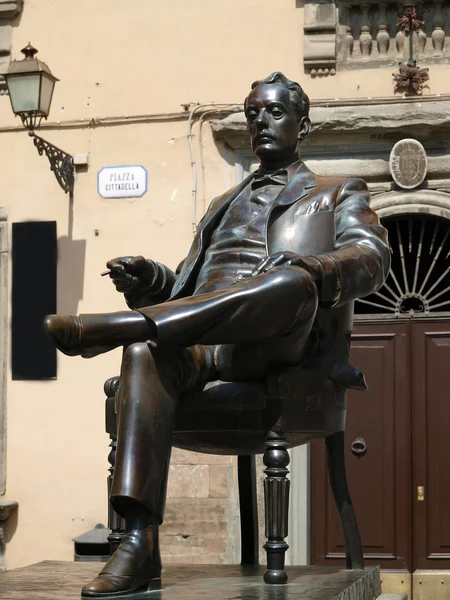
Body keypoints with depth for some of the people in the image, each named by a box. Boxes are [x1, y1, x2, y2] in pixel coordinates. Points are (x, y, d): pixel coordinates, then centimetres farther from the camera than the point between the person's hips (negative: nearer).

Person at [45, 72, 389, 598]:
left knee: (293, 282, -39)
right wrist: (149, 281, 7)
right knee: (146, 349, -34)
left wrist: (314, 268, -18)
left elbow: (372, 257, 6)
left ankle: (114, 327, -49)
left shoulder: (337, 195, 27)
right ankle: (139, 542, -45)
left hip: (273, 343, -3)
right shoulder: (223, 205, 39)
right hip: (202, 344, 4)